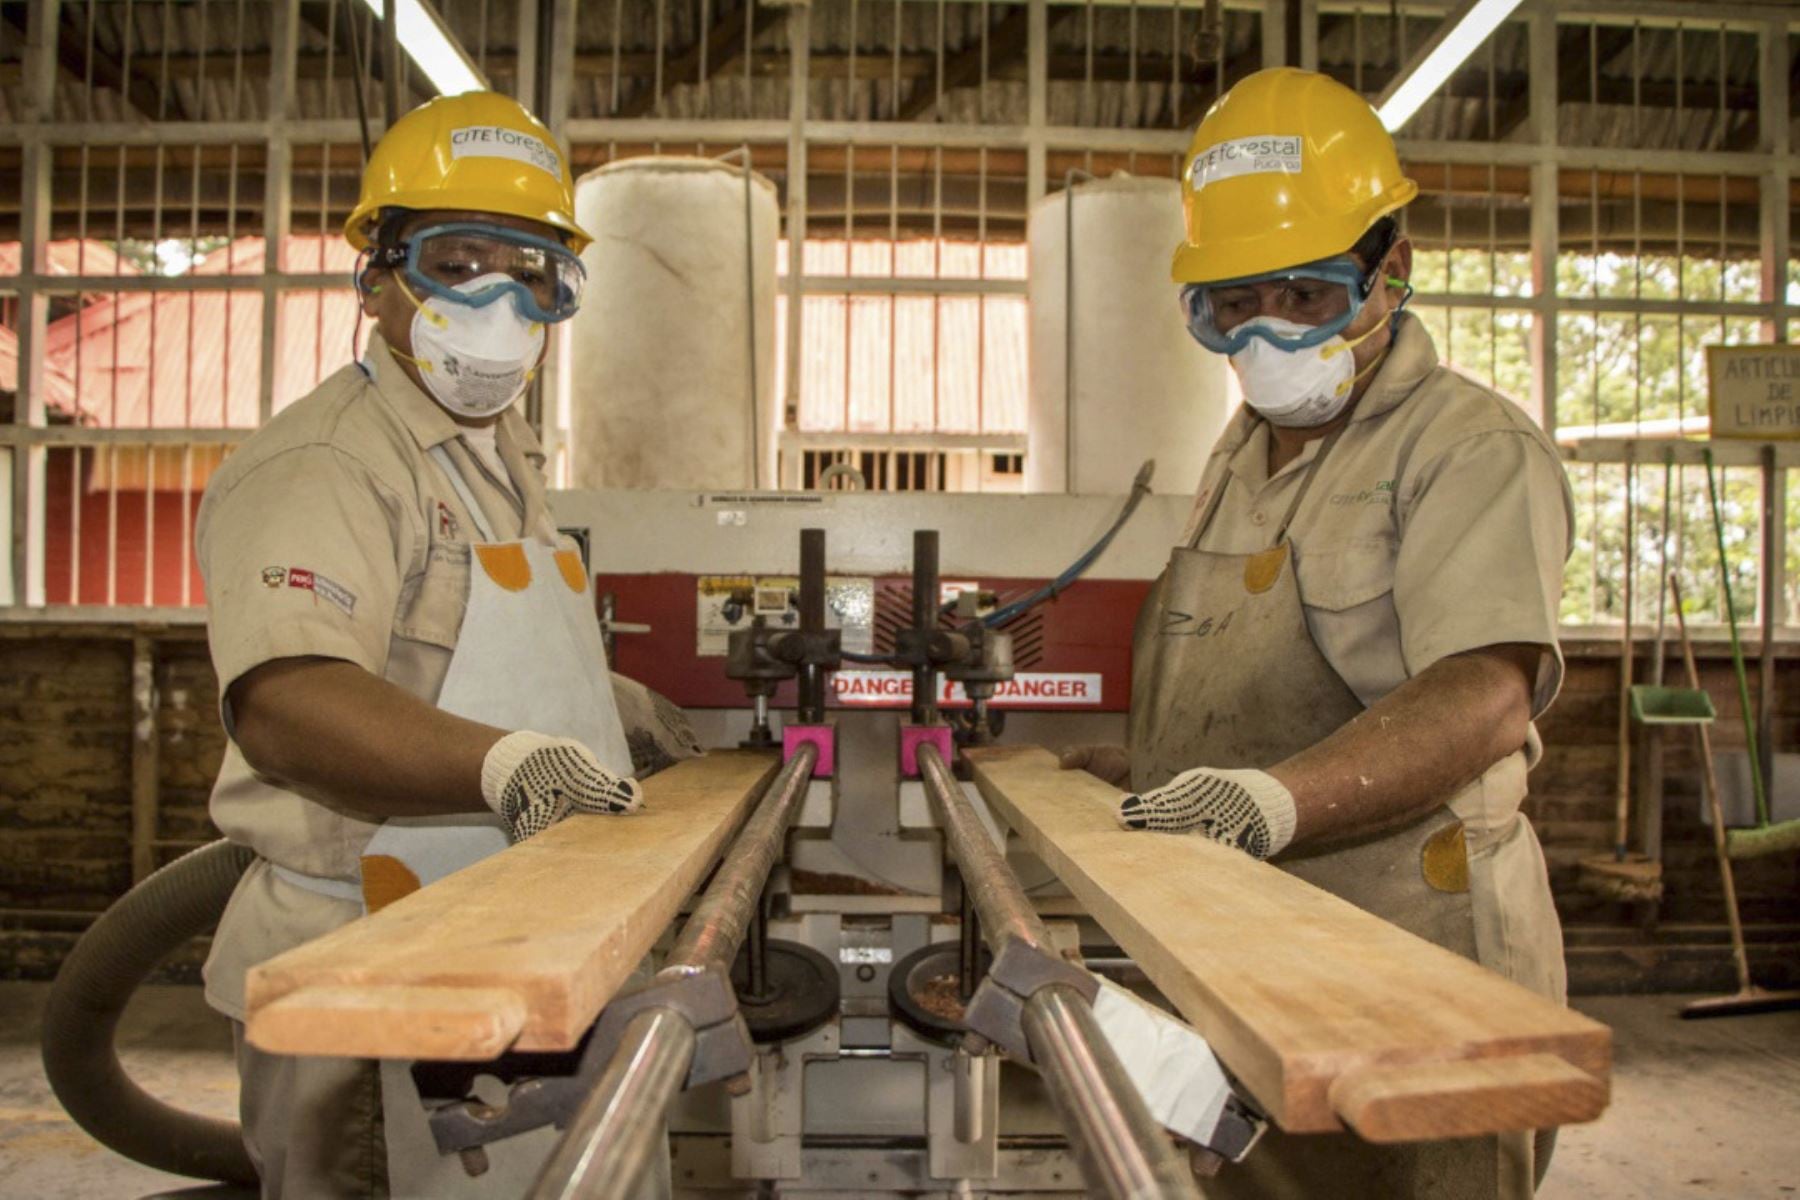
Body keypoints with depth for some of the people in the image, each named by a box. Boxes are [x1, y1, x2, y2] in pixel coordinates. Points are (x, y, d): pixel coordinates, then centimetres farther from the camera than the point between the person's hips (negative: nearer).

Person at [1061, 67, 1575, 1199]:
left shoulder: (1474, 449, -10)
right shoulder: (1246, 450, 17)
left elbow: (1483, 705, -25)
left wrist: (1277, 798, -37)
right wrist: (1150, 768, 16)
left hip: (1411, 974, -7)